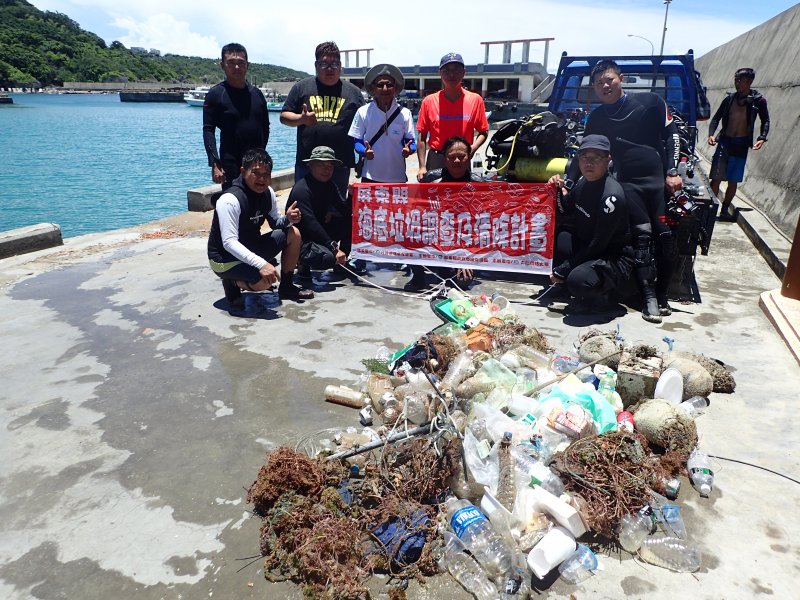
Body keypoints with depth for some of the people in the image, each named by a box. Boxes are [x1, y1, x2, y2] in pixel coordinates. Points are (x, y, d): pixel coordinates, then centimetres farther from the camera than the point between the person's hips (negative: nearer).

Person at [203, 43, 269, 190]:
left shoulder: (256, 93, 9)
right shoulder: (216, 94, -3)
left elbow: (265, 126, 17)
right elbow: (208, 131, -8)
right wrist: (215, 164, -17)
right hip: (231, 165, -4)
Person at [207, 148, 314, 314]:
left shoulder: (267, 193, -2)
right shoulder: (230, 200, -26)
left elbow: (275, 223, 11)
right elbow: (229, 242, -31)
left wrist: (288, 219, -14)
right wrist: (261, 264, -42)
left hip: (251, 249, 8)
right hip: (225, 258, -8)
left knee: (293, 233, -1)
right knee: (265, 280, -33)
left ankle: (286, 287, 12)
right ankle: (232, 282, 1)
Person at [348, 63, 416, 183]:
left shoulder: (405, 114, 2)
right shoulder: (363, 112, 1)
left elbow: (411, 142, 4)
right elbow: (357, 141, 4)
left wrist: (408, 149, -20)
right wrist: (364, 151, -19)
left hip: (397, 177, 1)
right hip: (370, 176, -1)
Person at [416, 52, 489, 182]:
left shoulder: (475, 100, 1)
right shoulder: (429, 101, 0)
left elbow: (483, 132, 7)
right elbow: (422, 137, 1)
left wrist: (473, 148, -14)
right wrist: (422, 167, -6)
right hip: (435, 161, 0)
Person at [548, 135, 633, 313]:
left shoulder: (611, 196, -25)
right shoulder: (583, 182, 1)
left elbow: (598, 245, -23)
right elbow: (566, 210, 19)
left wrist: (562, 270, -19)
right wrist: (559, 190, -3)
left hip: (614, 260, -9)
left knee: (578, 281, -36)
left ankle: (603, 296, -2)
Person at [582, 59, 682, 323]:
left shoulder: (650, 102, 6)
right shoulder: (596, 119, 11)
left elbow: (671, 135, 7)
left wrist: (672, 172, -2)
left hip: (660, 179, 0)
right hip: (628, 184, 0)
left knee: (666, 237, -5)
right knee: (642, 237, -8)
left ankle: (662, 294, 8)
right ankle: (649, 297, -6)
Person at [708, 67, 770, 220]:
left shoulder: (758, 100, -1)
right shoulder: (729, 99, 4)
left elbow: (765, 121, 6)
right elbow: (716, 118, 9)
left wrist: (762, 138, -10)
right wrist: (711, 134, -8)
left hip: (741, 145, -1)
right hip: (725, 142, 1)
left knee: (733, 182, 6)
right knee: (716, 179, -6)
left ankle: (724, 210, 18)